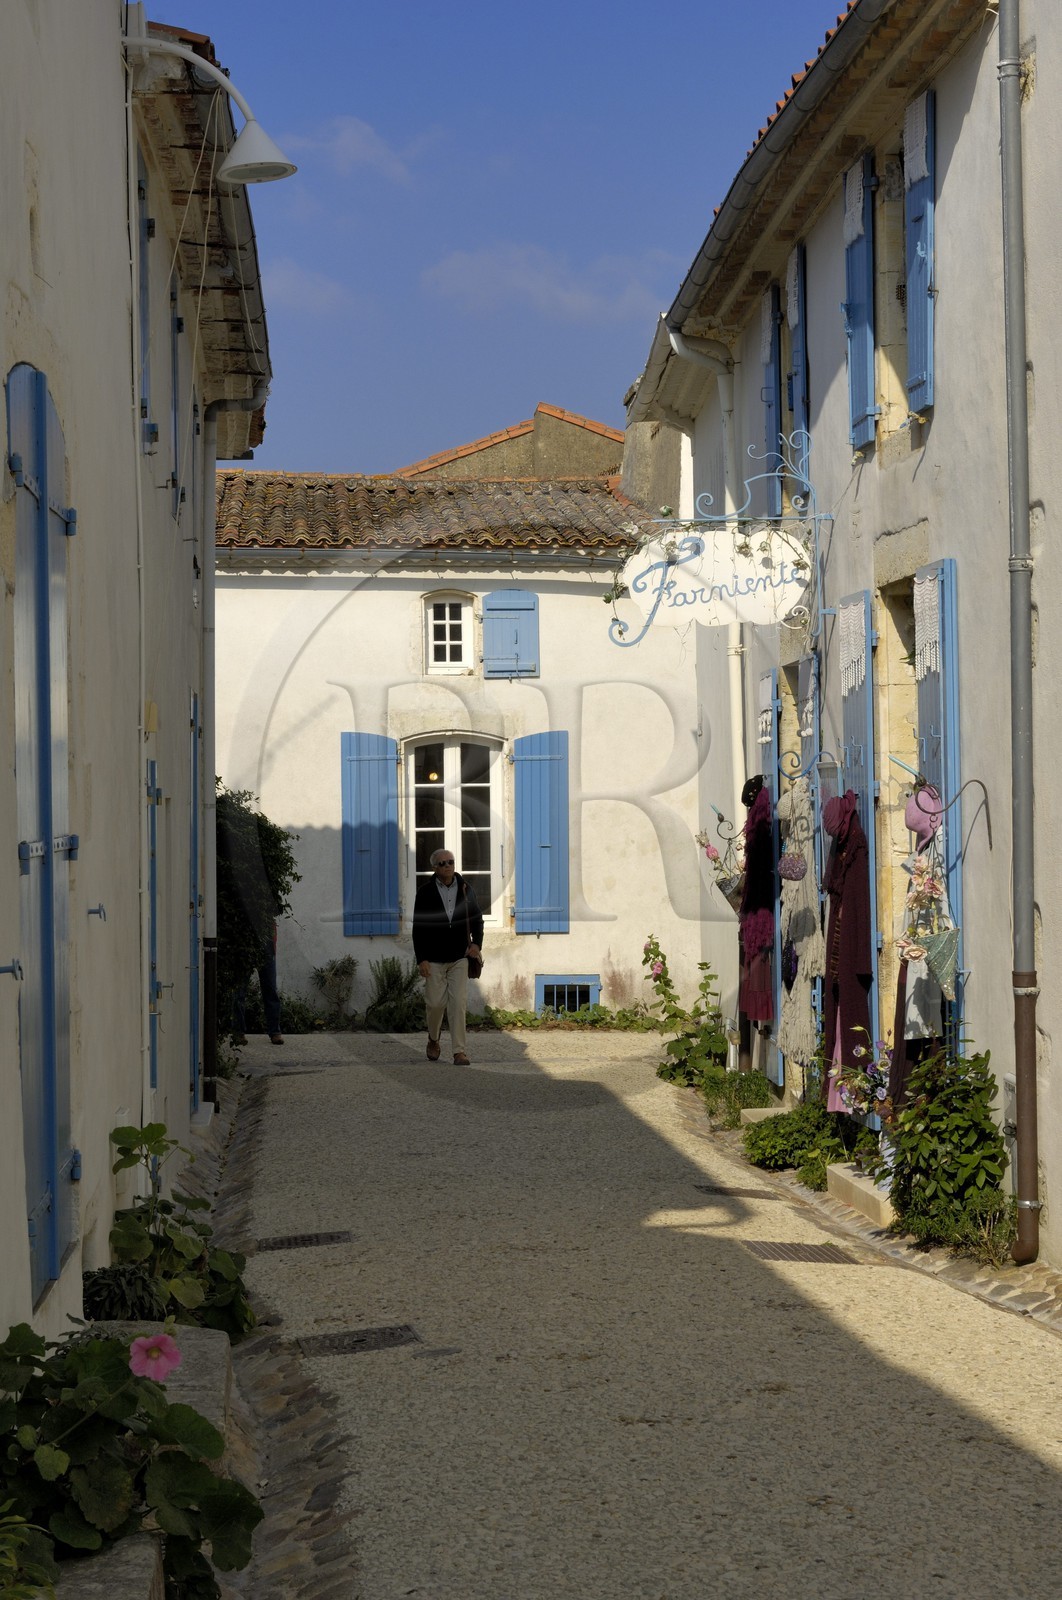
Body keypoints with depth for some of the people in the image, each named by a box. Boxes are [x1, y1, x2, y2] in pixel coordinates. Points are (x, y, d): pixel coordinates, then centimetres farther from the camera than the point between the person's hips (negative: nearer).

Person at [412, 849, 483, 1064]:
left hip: (459, 957, 1)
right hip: (433, 958, -1)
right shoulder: (425, 892, -2)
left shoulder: (465, 890, 5)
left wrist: (476, 943, -6)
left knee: (459, 1002, -9)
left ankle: (459, 1051, -7)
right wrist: (421, 959, -9)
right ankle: (433, 1040, 30)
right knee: (436, 1002, 1)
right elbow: (418, 927, -3)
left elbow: (476, 919, 12)